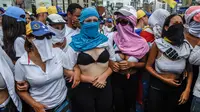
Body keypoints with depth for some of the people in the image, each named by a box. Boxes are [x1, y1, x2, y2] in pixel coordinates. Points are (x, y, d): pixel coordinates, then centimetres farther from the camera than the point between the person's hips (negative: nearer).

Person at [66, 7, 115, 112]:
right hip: (83, 88, -2)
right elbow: (68, 70, -7)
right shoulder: (75, 44, -6)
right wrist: (90, 79, -14)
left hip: (105, 86, 3)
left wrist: (104, 76, -10)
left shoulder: (104, 40, 3)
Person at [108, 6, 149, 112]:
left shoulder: (140, 42, -10)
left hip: (132, 80, 1)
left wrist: (132, 64, -16)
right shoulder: (111, 37, -11)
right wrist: (110, 63, -17)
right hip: (115, 79, -1)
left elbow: (143, 63, 2)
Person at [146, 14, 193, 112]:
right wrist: (164, 80, -14)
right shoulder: (158, 44, -12)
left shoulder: (186, 46, -5)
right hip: (158, 86, -2)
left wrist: (187, 89, -9)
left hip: (177, 87, 3)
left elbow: (189, 69, 0)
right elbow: (148, 66, -7)